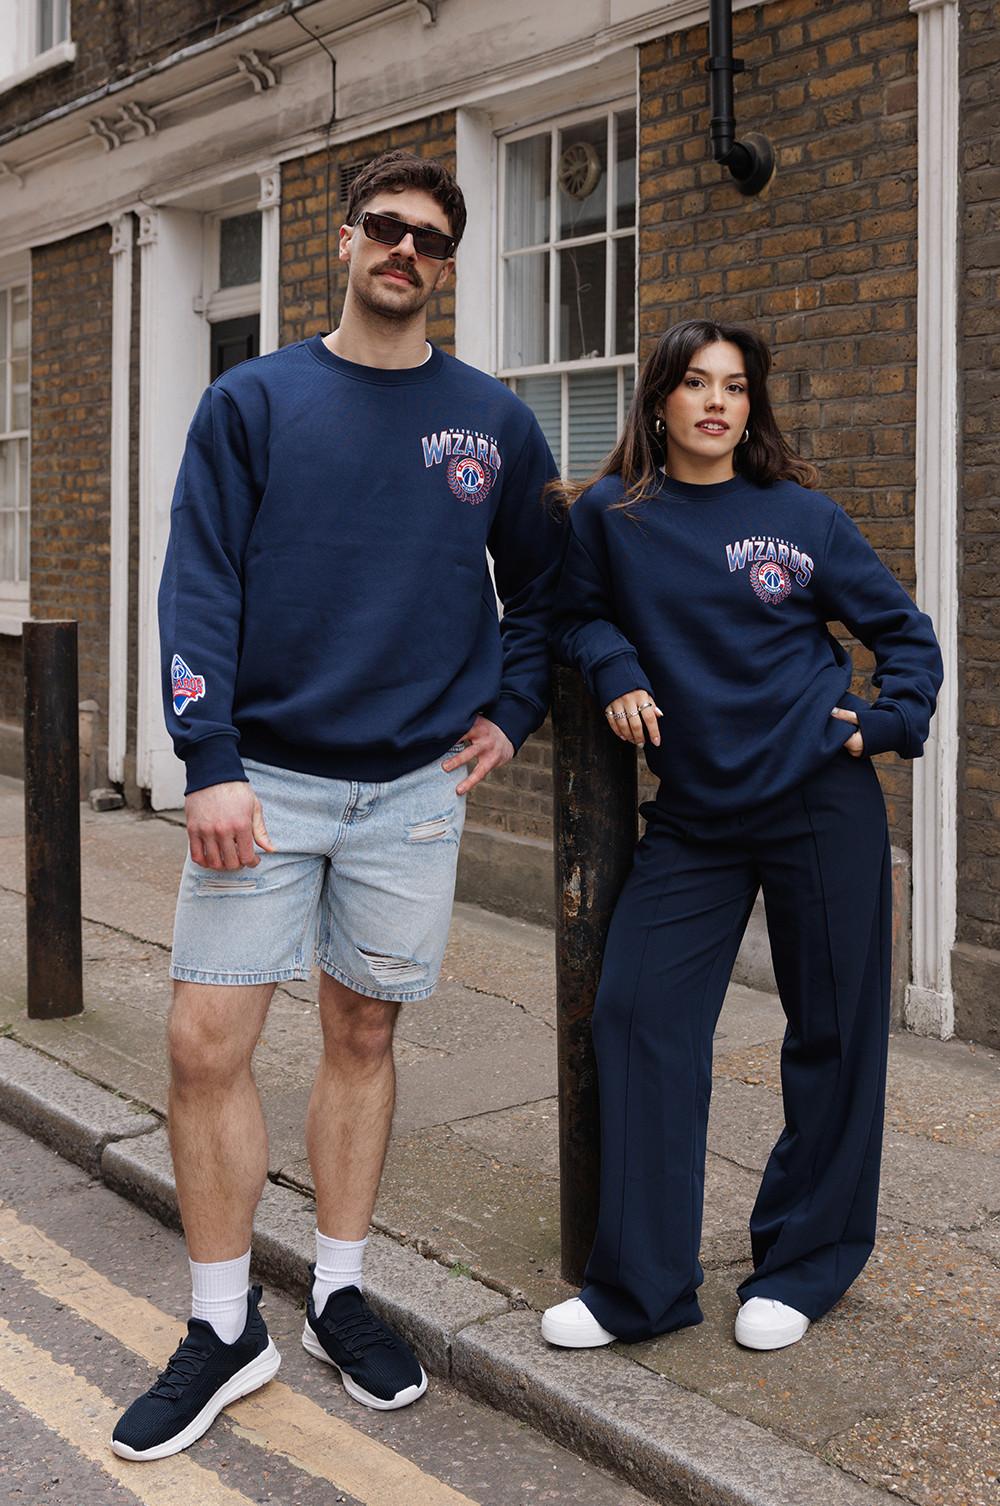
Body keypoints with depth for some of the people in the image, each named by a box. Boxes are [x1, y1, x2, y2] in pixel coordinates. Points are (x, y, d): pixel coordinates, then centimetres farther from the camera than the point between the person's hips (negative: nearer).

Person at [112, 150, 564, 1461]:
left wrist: (510, 713, 6)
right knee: (207, 1043, -4)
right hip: (264, 775, -1)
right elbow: (200, 587, -5)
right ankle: (226, 1330, 12)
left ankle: (340, 1297, 26)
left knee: (363, 1036, 10)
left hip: (415, 785, 1)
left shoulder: (494, 423, 6)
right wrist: (209, 763, -14)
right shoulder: (254, 402, 1)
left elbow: (541, 583, 18)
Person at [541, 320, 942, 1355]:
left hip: (821, 803, -1)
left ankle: (803, 1267, 24)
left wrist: (890, 724, -3)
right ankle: (640, 1287, 9)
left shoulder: (802, 517, 1)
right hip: (694, 815, 1)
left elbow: (905, 631, 10)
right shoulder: (610, 516, 2)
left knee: (832, 1033, 6)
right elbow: (577, 613, 16)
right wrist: (614, 670, -2)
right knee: (639, 1018, -4)